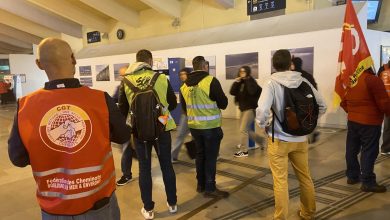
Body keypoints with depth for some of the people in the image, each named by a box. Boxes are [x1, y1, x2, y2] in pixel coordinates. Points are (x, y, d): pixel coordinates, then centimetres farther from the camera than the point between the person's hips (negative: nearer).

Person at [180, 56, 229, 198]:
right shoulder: (211, 81, -14)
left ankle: (201, 185, 27)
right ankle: (210, 188, 11)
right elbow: (223, 103, -10)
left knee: (200, 154, 17)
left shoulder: (185, 85, 4)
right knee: (211, 156, 4)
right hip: (211, 126, -5)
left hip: (194, 126, 6)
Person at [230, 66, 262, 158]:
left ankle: (244, 151, -2)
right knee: (246, 129, 17)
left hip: (250, 108, -8)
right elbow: (232, 92, 0)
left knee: (243, 129, -10)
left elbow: (252, 91, -32)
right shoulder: (240, 82, 10)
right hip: (243, 108, 9)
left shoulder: (251, 81, -11)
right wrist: (236, 82, -11)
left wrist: (246, 80, -24)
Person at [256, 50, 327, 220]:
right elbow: (322, 106, 4)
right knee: (305, 177, 20)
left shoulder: (271, 83, -14)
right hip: (300, 139, 4)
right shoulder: (303, 81, -2)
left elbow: (262, 111, -26)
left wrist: (264, 125, -8)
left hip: (279, 139, -4)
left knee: (280, 181, 8)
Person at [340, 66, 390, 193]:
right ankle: (368, 182, 3)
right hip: (370, 122, -7)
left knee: (352, 150, 13)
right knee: (369, 152, -1)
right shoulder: (373, 80, -15)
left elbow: (343, 102, 12)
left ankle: (352, 175, 25)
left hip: (352, 121, 7)